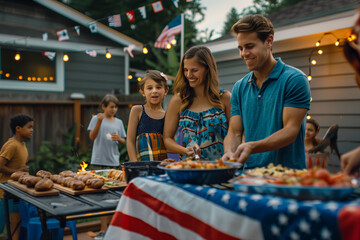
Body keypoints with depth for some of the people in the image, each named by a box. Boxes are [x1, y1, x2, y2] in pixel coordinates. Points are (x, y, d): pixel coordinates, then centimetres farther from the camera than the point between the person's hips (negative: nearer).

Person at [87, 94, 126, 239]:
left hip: (114, 162, 4)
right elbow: (92, 137, -10)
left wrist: (118, 139, -6)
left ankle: (110, 223, 22)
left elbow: (123, 141, 16)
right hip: (99, 162, -4)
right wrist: (99, 122, -22)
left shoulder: (119, 122, 12)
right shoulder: (96, 119, 0)